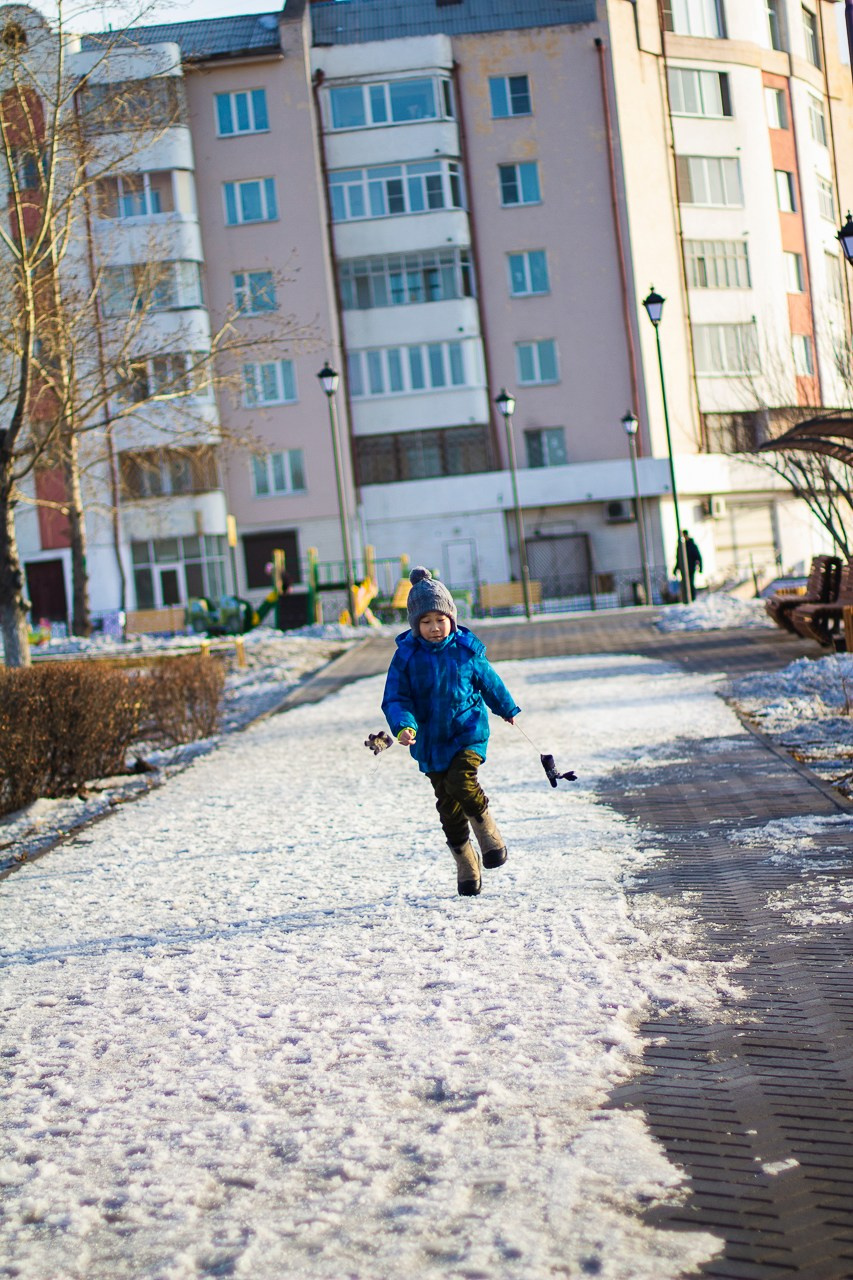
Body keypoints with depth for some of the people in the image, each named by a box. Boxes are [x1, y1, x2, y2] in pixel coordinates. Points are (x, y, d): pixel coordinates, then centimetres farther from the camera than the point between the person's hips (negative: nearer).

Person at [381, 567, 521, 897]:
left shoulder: (467, 650, -4)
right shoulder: (406, 656, -7)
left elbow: (489, 682, 13)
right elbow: (395, 698, -8)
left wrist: (507, 709, 28)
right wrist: (403, 725, -27)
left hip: (469, 731, -2)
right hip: (430, 740, 2)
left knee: (461, 781, -25)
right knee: (448, 805, 7)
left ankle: (489, 835, 1)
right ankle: (466, 867, 22)